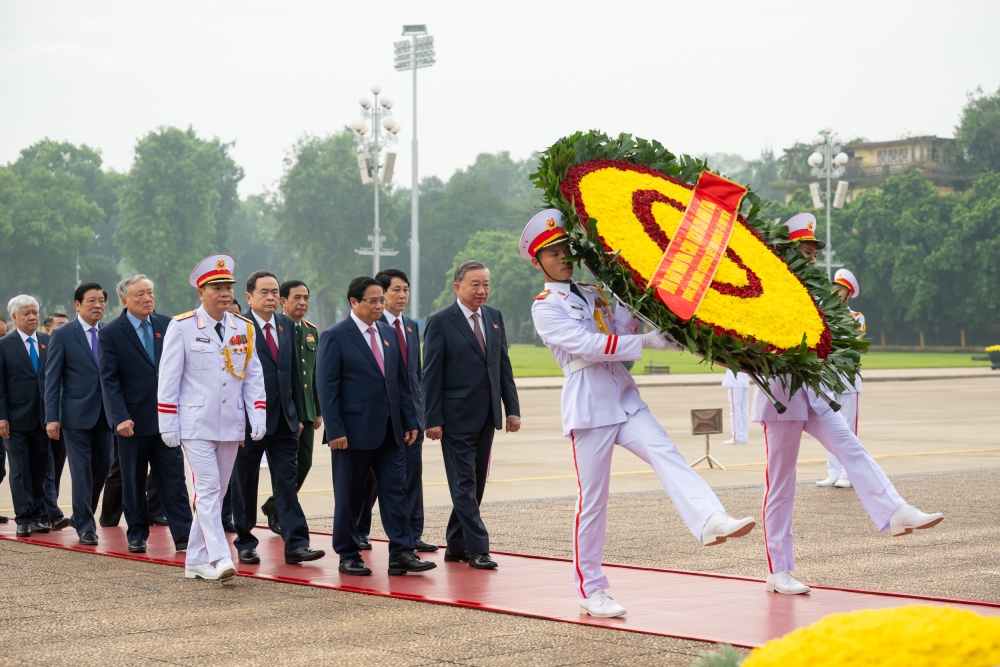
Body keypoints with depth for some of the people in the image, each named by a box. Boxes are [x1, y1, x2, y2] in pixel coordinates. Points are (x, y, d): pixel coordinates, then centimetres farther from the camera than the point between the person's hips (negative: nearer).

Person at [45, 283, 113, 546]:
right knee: (82, 471, -2)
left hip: (105, 413, 4)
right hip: (76, 414, -4)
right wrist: (51, 418, -10)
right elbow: (52, 379, -4)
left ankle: (83, 515, 31)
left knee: (102, 467, 11)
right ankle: (85, 526, 6)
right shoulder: (62, 335, -4)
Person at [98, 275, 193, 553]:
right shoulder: (111, 334, -4)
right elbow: (109, 380, -8)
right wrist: (120, 417, -17)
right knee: (133, 482, 8)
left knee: (173, 478, 0)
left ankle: (183, 534, 0)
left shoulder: (166, 325, 6)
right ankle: (137, 535, 19)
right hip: (134, 420, -2)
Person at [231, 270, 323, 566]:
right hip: (248, 420, -5)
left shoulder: (287, 325, 11)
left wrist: (298, 414, 12)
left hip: (284, 420, 5)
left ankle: (296, 544, -4)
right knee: (245, 484, 7)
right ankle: (245, 543, 18)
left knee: (287, 482, 0)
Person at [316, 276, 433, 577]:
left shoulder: (388, 334, 12)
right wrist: (335, 431, -17)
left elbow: (401, 381, 15)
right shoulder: (335, 337, -6)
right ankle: (348, 555, 14)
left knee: (395, 491, 0)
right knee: (349, 497, 4)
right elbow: (327, 387, -10)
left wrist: (409, 422, 8)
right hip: (354, 432, -5)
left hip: (390, 431, 6)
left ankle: (401, 554, -1)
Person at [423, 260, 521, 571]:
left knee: (475, 484, 11)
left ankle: (456, 545, 20)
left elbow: (504, 366, 12)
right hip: (457, 417, -6)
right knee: (464, 485, -4)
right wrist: (433, 420, -13)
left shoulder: (495, 317, 10)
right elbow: (432, 375, -8)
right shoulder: (440, 322, -7)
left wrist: (512, 408, 6)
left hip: (486, 417, 6)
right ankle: (477, 549, -3)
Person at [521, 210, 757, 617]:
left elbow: (624, 332, 14)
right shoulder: (545, 308, -2)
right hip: (588, 408, -5)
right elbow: (588, 346, -15)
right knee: (592, 500, -1)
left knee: (665, 454, -21)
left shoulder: (595, 293, 18)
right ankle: (590, 591, 9)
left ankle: (710, 522, -42)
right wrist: (646, 341, -20)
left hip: (625, 400, 5)